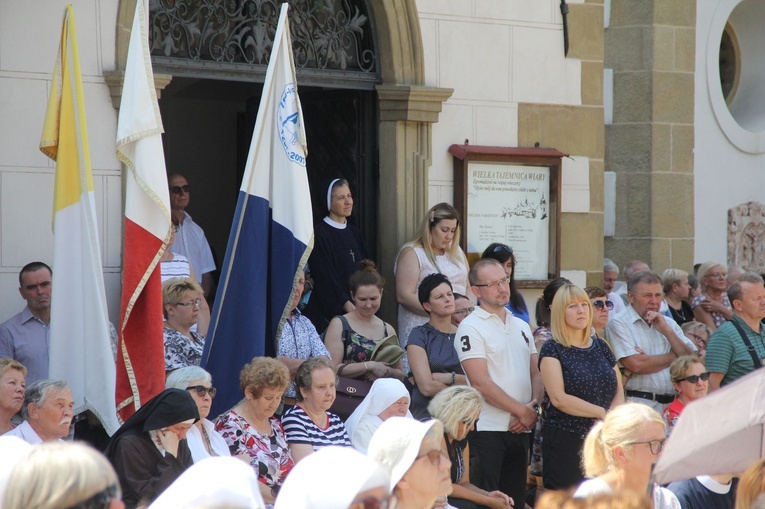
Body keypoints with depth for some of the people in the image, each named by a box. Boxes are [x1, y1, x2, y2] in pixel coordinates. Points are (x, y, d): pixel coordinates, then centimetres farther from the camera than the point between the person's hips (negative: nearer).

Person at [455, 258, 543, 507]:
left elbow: (536, 374, 15)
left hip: (520, 430, 7)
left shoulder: (521, 326, 16)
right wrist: (523, 411, -10)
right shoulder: (471, 328, -6)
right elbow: (481, 383, -14)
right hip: (487, 429, -7)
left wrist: (533, 407, -6)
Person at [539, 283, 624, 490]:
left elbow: (619, 392, 13)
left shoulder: (601, 347, 15)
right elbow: (559, 398, -12)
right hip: (565, 441, -5)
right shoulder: (552, 350, -1)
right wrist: (602, 413, -12)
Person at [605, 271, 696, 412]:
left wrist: (666, 330, -2)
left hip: (672, 405, 5)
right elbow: (636, 365, -13)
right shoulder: (618, 324, 0)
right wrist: (674, 357, 4)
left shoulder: (669, 323, 20)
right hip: (639, 405, -5)